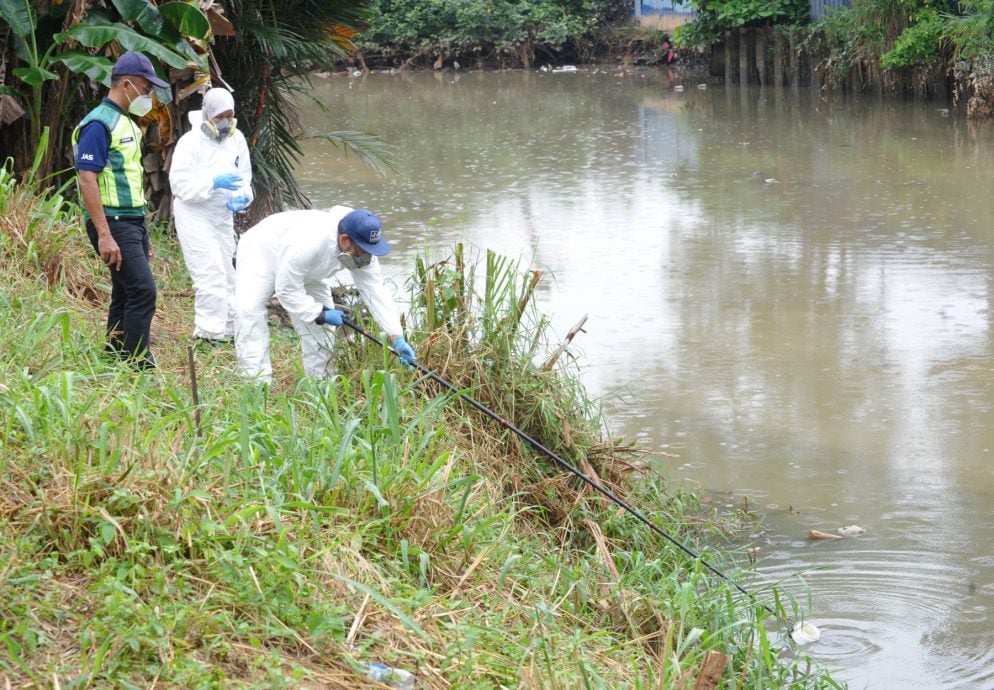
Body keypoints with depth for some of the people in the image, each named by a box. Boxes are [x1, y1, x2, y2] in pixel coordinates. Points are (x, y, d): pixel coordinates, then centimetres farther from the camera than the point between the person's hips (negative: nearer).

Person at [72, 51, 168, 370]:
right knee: (143, 290, -15)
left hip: (133, 221, 10)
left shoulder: (125, 123, 17)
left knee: (126, 295, 10)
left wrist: (142, 233, 22)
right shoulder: (99, 124, -13)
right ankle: (139, 367, -14)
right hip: (113, 223, -10)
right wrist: (104, 235, -24)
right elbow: (87, 181, -19)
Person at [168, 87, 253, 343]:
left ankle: (228, 329, 26)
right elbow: (179, 183, -20)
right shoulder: (191, 142, -16)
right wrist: (214, 183, -30)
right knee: (211, 275, -14)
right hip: (194, 215, -7)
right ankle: (209, 333, -10)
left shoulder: (237, 139, 2)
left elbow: (244, 175, 11)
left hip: (223, 216, 7)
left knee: (226, 275, 15)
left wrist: (243, 196, -11)